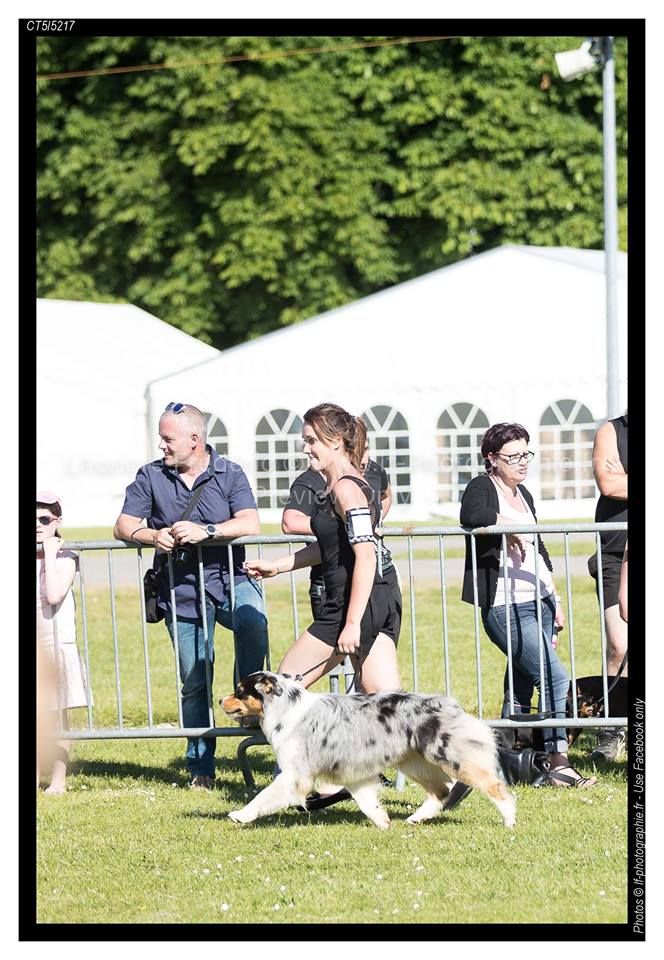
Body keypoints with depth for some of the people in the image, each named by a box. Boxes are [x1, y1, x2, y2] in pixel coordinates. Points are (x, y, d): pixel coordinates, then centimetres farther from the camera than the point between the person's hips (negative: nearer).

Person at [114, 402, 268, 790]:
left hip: (230, 579, -2)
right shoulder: (151, 476, 6)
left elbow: (250, 525, -11)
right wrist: (153, 536, -18)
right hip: (182, 591, 2)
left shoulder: (229, 474, 1)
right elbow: (123, 526, 3)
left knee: (253, 621, -36)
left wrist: (205, 532, -25)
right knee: (195, 684, 4)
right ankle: (201, 768, 15)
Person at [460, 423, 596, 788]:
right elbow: (471, 515, -32)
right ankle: (558, 763, -16)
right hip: (505, 608, -8)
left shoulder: (523, 494, 18)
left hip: (539, 602, 8)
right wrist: (509, 524, -23)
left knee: (521, 687, 8)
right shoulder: (481, 488, -6)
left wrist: (555, 601, 24)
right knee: (556, 678, -16)